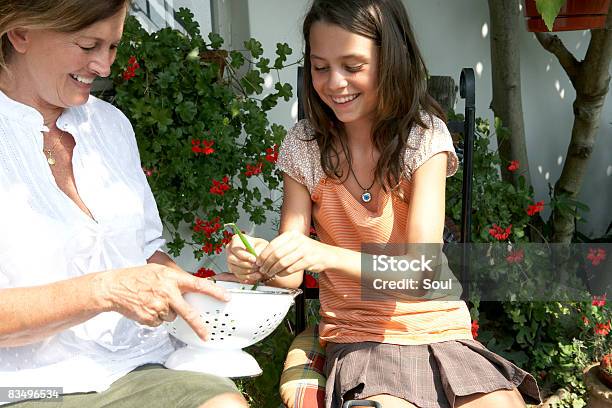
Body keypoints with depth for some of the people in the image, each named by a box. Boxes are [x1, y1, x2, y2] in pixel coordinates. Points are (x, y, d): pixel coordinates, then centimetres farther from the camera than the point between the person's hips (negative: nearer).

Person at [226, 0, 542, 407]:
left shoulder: (425, 136, -8)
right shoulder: (304, 146, -2)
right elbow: (292, 275, -2)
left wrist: (326, 255, -34)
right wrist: (262, 261, -26)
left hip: (440, 332, 0)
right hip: (358, 338, 0)